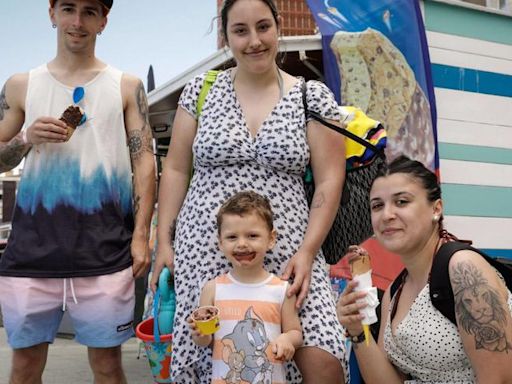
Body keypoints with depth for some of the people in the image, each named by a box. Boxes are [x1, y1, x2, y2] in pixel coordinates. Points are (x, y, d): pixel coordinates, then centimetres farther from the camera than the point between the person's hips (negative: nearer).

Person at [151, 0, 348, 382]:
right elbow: (176, 168, 9)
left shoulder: (313, 96, 4)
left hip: (286, 254, 0)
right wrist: (164, 241, 4)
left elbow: (329, 180, 1)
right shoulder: (201, 89, 7)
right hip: (205, 252, 1)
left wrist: (307, 251, -8)